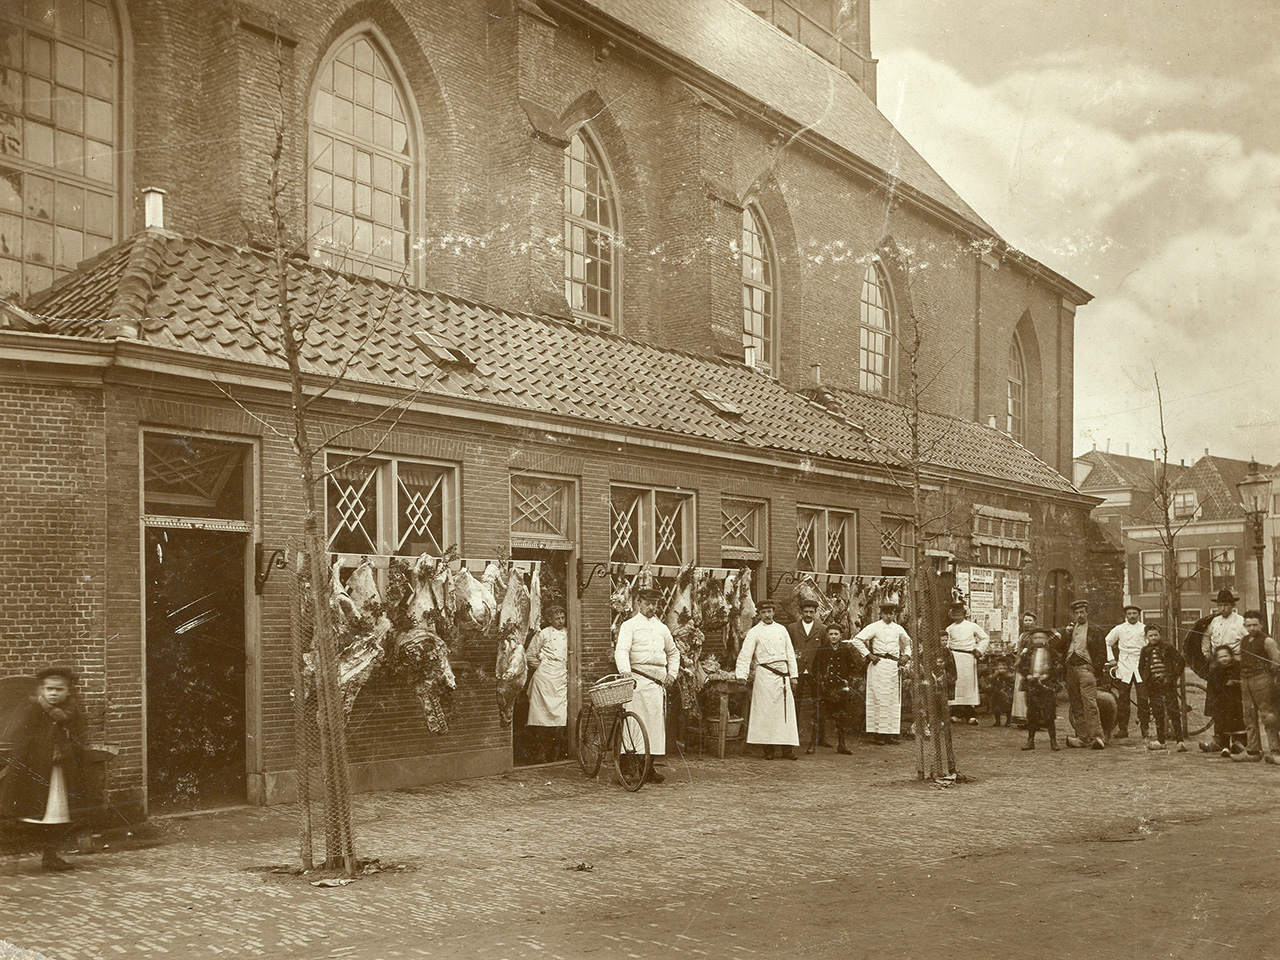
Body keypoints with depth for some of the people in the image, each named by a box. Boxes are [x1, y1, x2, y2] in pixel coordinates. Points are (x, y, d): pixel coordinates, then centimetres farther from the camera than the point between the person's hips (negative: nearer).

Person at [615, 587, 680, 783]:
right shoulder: (629, 625, 4)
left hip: (659, 680, 5)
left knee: (656, 721, 4)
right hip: (638, 678, -5)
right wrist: (625, 670, -30)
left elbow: (673, 652, 33)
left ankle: (649, 768, 10)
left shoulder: (661, 628, 21)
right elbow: (621, 650, -11)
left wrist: (672, 673, 16)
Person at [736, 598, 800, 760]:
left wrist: (793, 675, 10)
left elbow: (790, 653, 15)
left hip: (783, 676, 4)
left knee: (787, 711, 1)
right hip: (765, 675, -4)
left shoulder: (781, 629, 13)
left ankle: (787, 749, 3)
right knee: (766, 711, -5)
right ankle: (767, 749, 1)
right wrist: (742, 675, -17)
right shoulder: (754, 632, 0)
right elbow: (745, 655, -7)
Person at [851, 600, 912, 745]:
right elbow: (857, 640, -9)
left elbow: (907, 643, 31)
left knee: (895, 699, 5)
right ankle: (877, 733, -4)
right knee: (880, 699, -7)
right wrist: (868, 655, -9)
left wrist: (906, 655, 14)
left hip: (894, 666, 6)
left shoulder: (898, 629, 13)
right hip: (879, 666, -6)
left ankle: (891, 734, 9)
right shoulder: (874, 627, -3)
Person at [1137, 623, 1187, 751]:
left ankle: (1180, 741, -12)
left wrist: (1175, 675, -4)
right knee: (1158, 714, 9)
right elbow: (1141, 668, 21)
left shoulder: (1167, 647, -3)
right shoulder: (1145, 651, 9)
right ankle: (1160, 741, 16)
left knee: (1174, 713, -8)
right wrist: (1146, 680, 11)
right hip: (1154, 686, 4)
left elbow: (1181, 662, -3)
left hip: (1168, 683, -4)